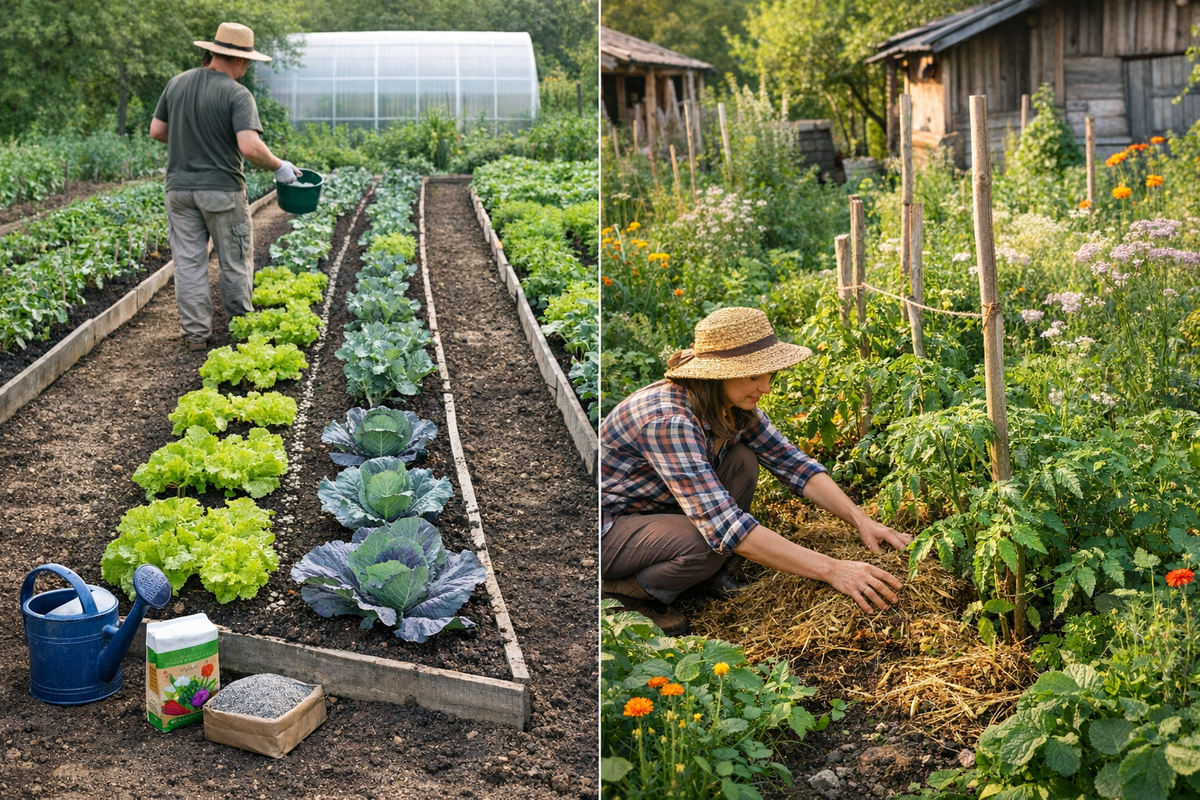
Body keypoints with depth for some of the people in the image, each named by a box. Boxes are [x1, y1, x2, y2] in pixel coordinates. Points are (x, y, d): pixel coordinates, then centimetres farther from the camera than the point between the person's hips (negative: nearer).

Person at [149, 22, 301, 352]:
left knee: (189, 261, 8)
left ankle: (195, 333, 10)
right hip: (222, 189, -5)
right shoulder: (237, 94, -14)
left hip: (180, 187, 5)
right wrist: (279, 167, -9)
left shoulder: (177, 83, 4)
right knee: (235, 262, 10)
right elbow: (250, 147, -25)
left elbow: (156, 131, 9)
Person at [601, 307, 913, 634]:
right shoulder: (669, 420, -34)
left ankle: (705, 577, 5)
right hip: (606, 530, -8)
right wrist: (831, 570, -39)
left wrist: (862, 521, -18)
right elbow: (726, 528, -39)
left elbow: (792, 462, -4)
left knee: (742, 462, -9)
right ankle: (620, 589, -5)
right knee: (706, 545, -32)